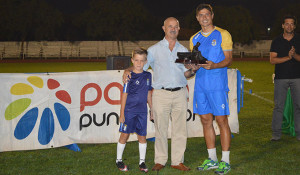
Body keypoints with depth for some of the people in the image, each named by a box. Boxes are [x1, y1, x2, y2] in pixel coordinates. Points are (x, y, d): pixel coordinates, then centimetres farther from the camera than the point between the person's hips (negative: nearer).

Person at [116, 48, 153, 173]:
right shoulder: (130, 76, -8)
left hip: (142, 111, 4)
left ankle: (142, 162, 17)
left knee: (142, 136, 7)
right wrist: (122, 113, -8)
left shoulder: (148, 76, 6)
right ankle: (119, 160, 18)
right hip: (129, 110, -4)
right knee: (125, 134, 4)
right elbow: (124, 95, -6)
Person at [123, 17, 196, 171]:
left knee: (180, 129, 2)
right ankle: (160, 161, 10)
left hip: (180, 94, 2)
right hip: (161, 94, -2)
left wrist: (193, 69, -6)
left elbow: (186, 74, 15)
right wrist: (128, 71, -12)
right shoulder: (154, 50, 8)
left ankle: (177, 161, 11)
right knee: (161, 129, 0)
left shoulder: (183, 50, 16)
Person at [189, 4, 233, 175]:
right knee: (206, 120, 7)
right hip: (200, 83, 5)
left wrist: (214, 65, -22)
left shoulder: (222, 34, 1)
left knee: (221, 120, -4)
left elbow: (229, 59, -4)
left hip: (217, 83, -5)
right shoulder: (194, 38, 16)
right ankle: (212, 159, 17)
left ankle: (225, 161, 3)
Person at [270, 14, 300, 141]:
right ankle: (276, 133, 7)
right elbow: (272, 60, -2)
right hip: (281, 77, 0)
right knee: (278, 106, 0)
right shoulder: (277, 41, 7)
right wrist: (287, 57, -15)